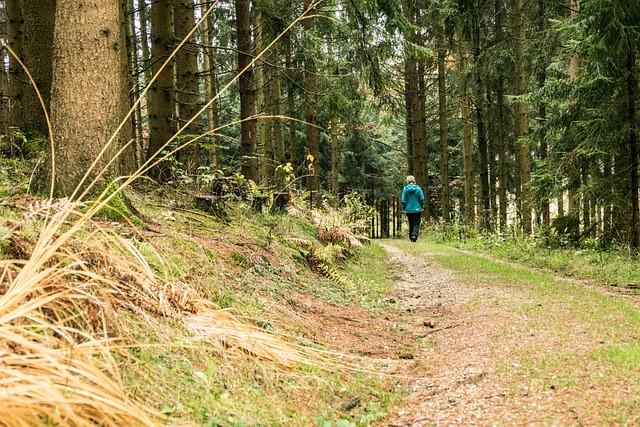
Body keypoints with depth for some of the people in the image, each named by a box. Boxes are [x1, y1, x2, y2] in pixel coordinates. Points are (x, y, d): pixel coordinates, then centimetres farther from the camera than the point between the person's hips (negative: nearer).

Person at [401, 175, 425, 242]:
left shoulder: (405, 189, -6)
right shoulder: (418, 188, -6)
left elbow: (403, 200, -5)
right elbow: (422, 199, -5)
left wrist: (403, 208, 8)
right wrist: (422, 207, 10)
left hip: (408, 210, 2)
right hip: (417, 209, -2)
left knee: (411, 224, 16)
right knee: (416, 224, 0)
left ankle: (411, 237, 20)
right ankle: (414, 235, -21)